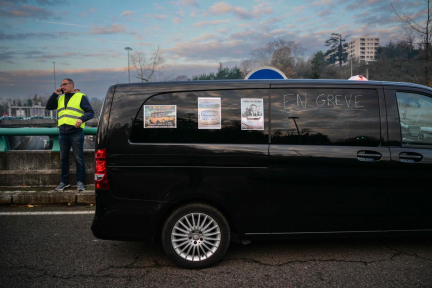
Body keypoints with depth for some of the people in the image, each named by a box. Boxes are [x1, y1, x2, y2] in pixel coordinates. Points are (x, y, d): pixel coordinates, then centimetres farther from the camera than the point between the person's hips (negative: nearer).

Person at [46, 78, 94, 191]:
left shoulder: (80, 96, 3)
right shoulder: (60, 98, 20)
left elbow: (90, 112, -2)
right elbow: (49, 107, 15)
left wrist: (81, 119, -21)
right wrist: (55, 94, 6)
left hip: (76, 132, -6)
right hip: (62, 133, 6)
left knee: (79, 158, -3)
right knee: (63, 158, 10)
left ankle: (80, 182, 5)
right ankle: (64, 182, 19)